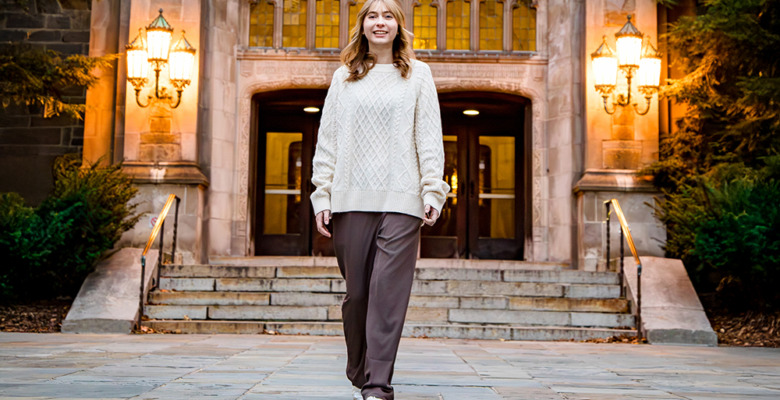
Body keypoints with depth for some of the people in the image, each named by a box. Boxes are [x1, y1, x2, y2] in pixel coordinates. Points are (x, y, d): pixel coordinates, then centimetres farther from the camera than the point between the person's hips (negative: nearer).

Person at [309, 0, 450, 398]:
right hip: (351, 199, 2)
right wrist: (322, 195, 3)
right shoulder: (344, 77, 16)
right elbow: (327, 140, 12)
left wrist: (432, 190, -5)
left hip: (401, 200, -1)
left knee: (389, 292, -9)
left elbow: (429, 138, 6)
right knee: (356, 292, 4)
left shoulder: (418, 74, 12)